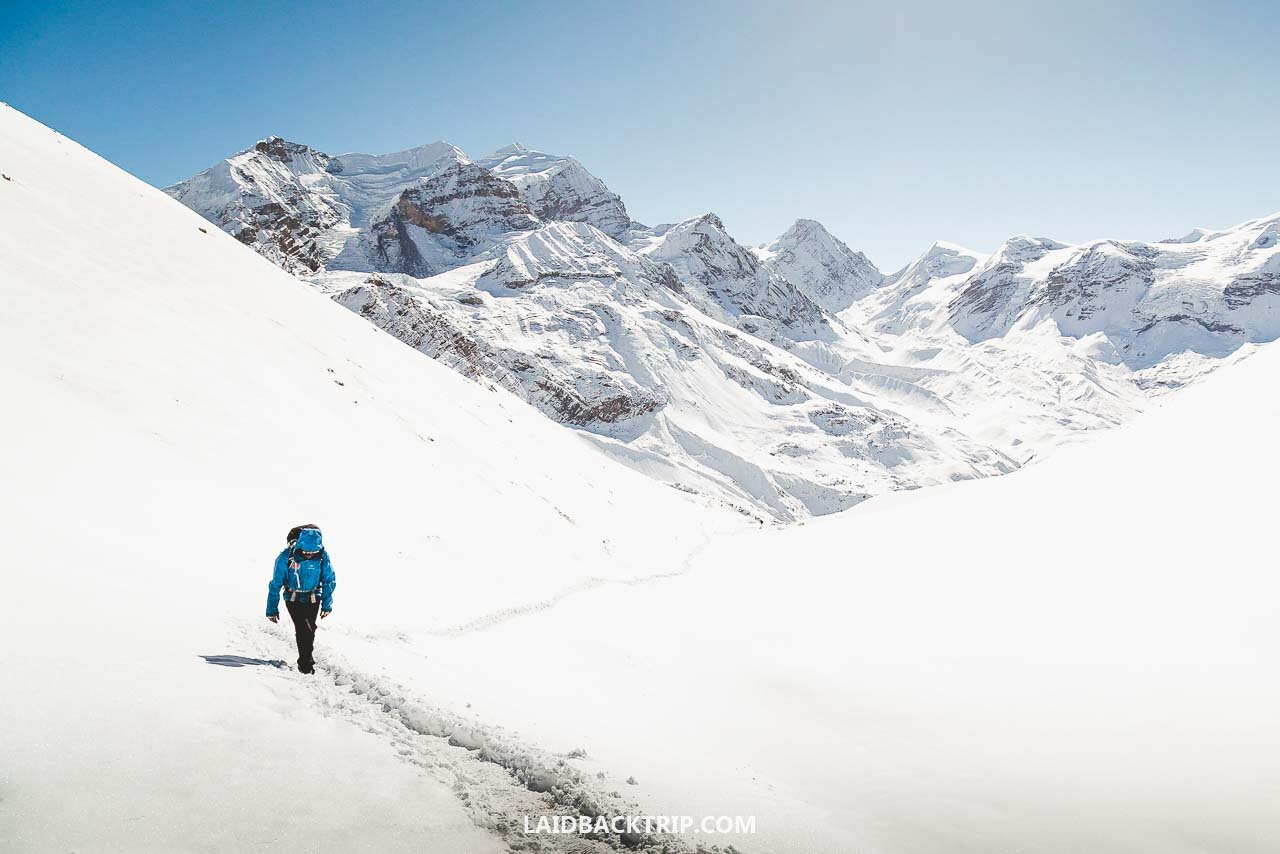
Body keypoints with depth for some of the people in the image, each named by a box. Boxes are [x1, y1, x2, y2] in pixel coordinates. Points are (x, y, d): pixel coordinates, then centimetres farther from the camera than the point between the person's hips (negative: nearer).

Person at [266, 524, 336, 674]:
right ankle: (306, 663, -2)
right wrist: (272, 609, -9)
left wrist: (327, 604, -3)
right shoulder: (286, 556, -25)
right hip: (293, 599, -2)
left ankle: (305, 660, 28)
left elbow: (329, 580, -4)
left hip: (313, 599, 2)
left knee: (310, 629, 6)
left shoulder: (322, 555, -19)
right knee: (303, 629, -15)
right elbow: (275, 585, -14)